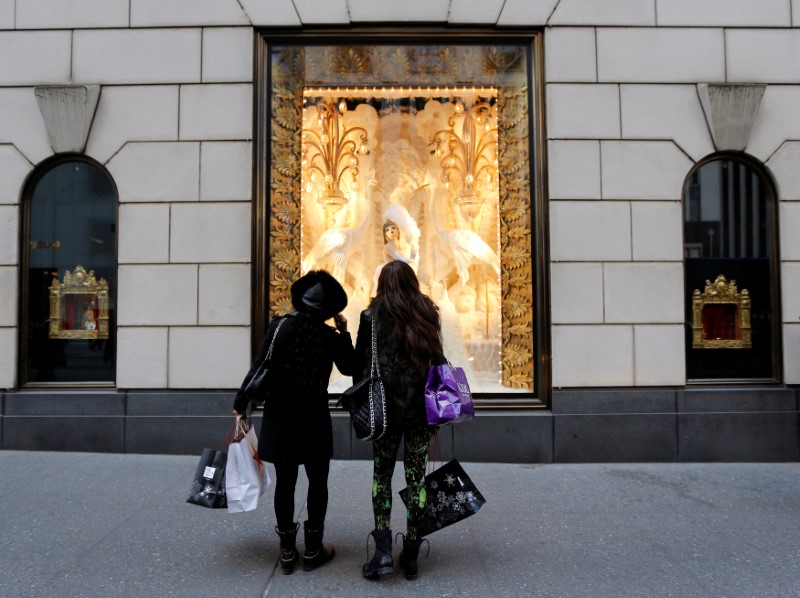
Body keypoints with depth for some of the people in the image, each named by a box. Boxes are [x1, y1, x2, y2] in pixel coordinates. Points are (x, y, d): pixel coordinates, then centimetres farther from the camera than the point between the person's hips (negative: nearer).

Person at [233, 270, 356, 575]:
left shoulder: (280, 327, -9)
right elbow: (350, 368, 9)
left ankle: (287, 551, 20)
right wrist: (344, 331, 7)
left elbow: (258, 369, -11)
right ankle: (313, 550, 19)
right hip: (315, 420, -1)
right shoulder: (330, 336, -8)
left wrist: (241, 404, -1)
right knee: (317, 482, 13)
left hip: (280, 419, 1)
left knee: (285, 483, 12)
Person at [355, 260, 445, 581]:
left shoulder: (372, 316, -5)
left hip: (385, 406, -2)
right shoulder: (427, 314, 1)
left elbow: (360, 364, -2)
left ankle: (383, 551, 4)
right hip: (421, 407, 2)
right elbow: (438, 361, 4)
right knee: (416, 476, 10)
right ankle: (411, 555, 16)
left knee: (381, 475, 12)